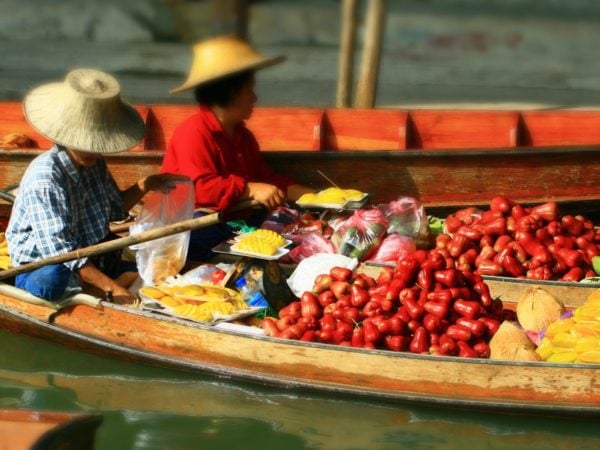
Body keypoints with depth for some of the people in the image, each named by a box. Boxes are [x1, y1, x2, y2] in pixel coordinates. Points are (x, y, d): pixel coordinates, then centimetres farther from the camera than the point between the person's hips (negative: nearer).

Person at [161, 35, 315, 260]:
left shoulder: (243, 136, 19)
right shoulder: (194, 132, -14)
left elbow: (267, 179, 22)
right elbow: (201, 188, -26)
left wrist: (314, 196, 12)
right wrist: (250, 190, -32)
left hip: (228, 218, 10)